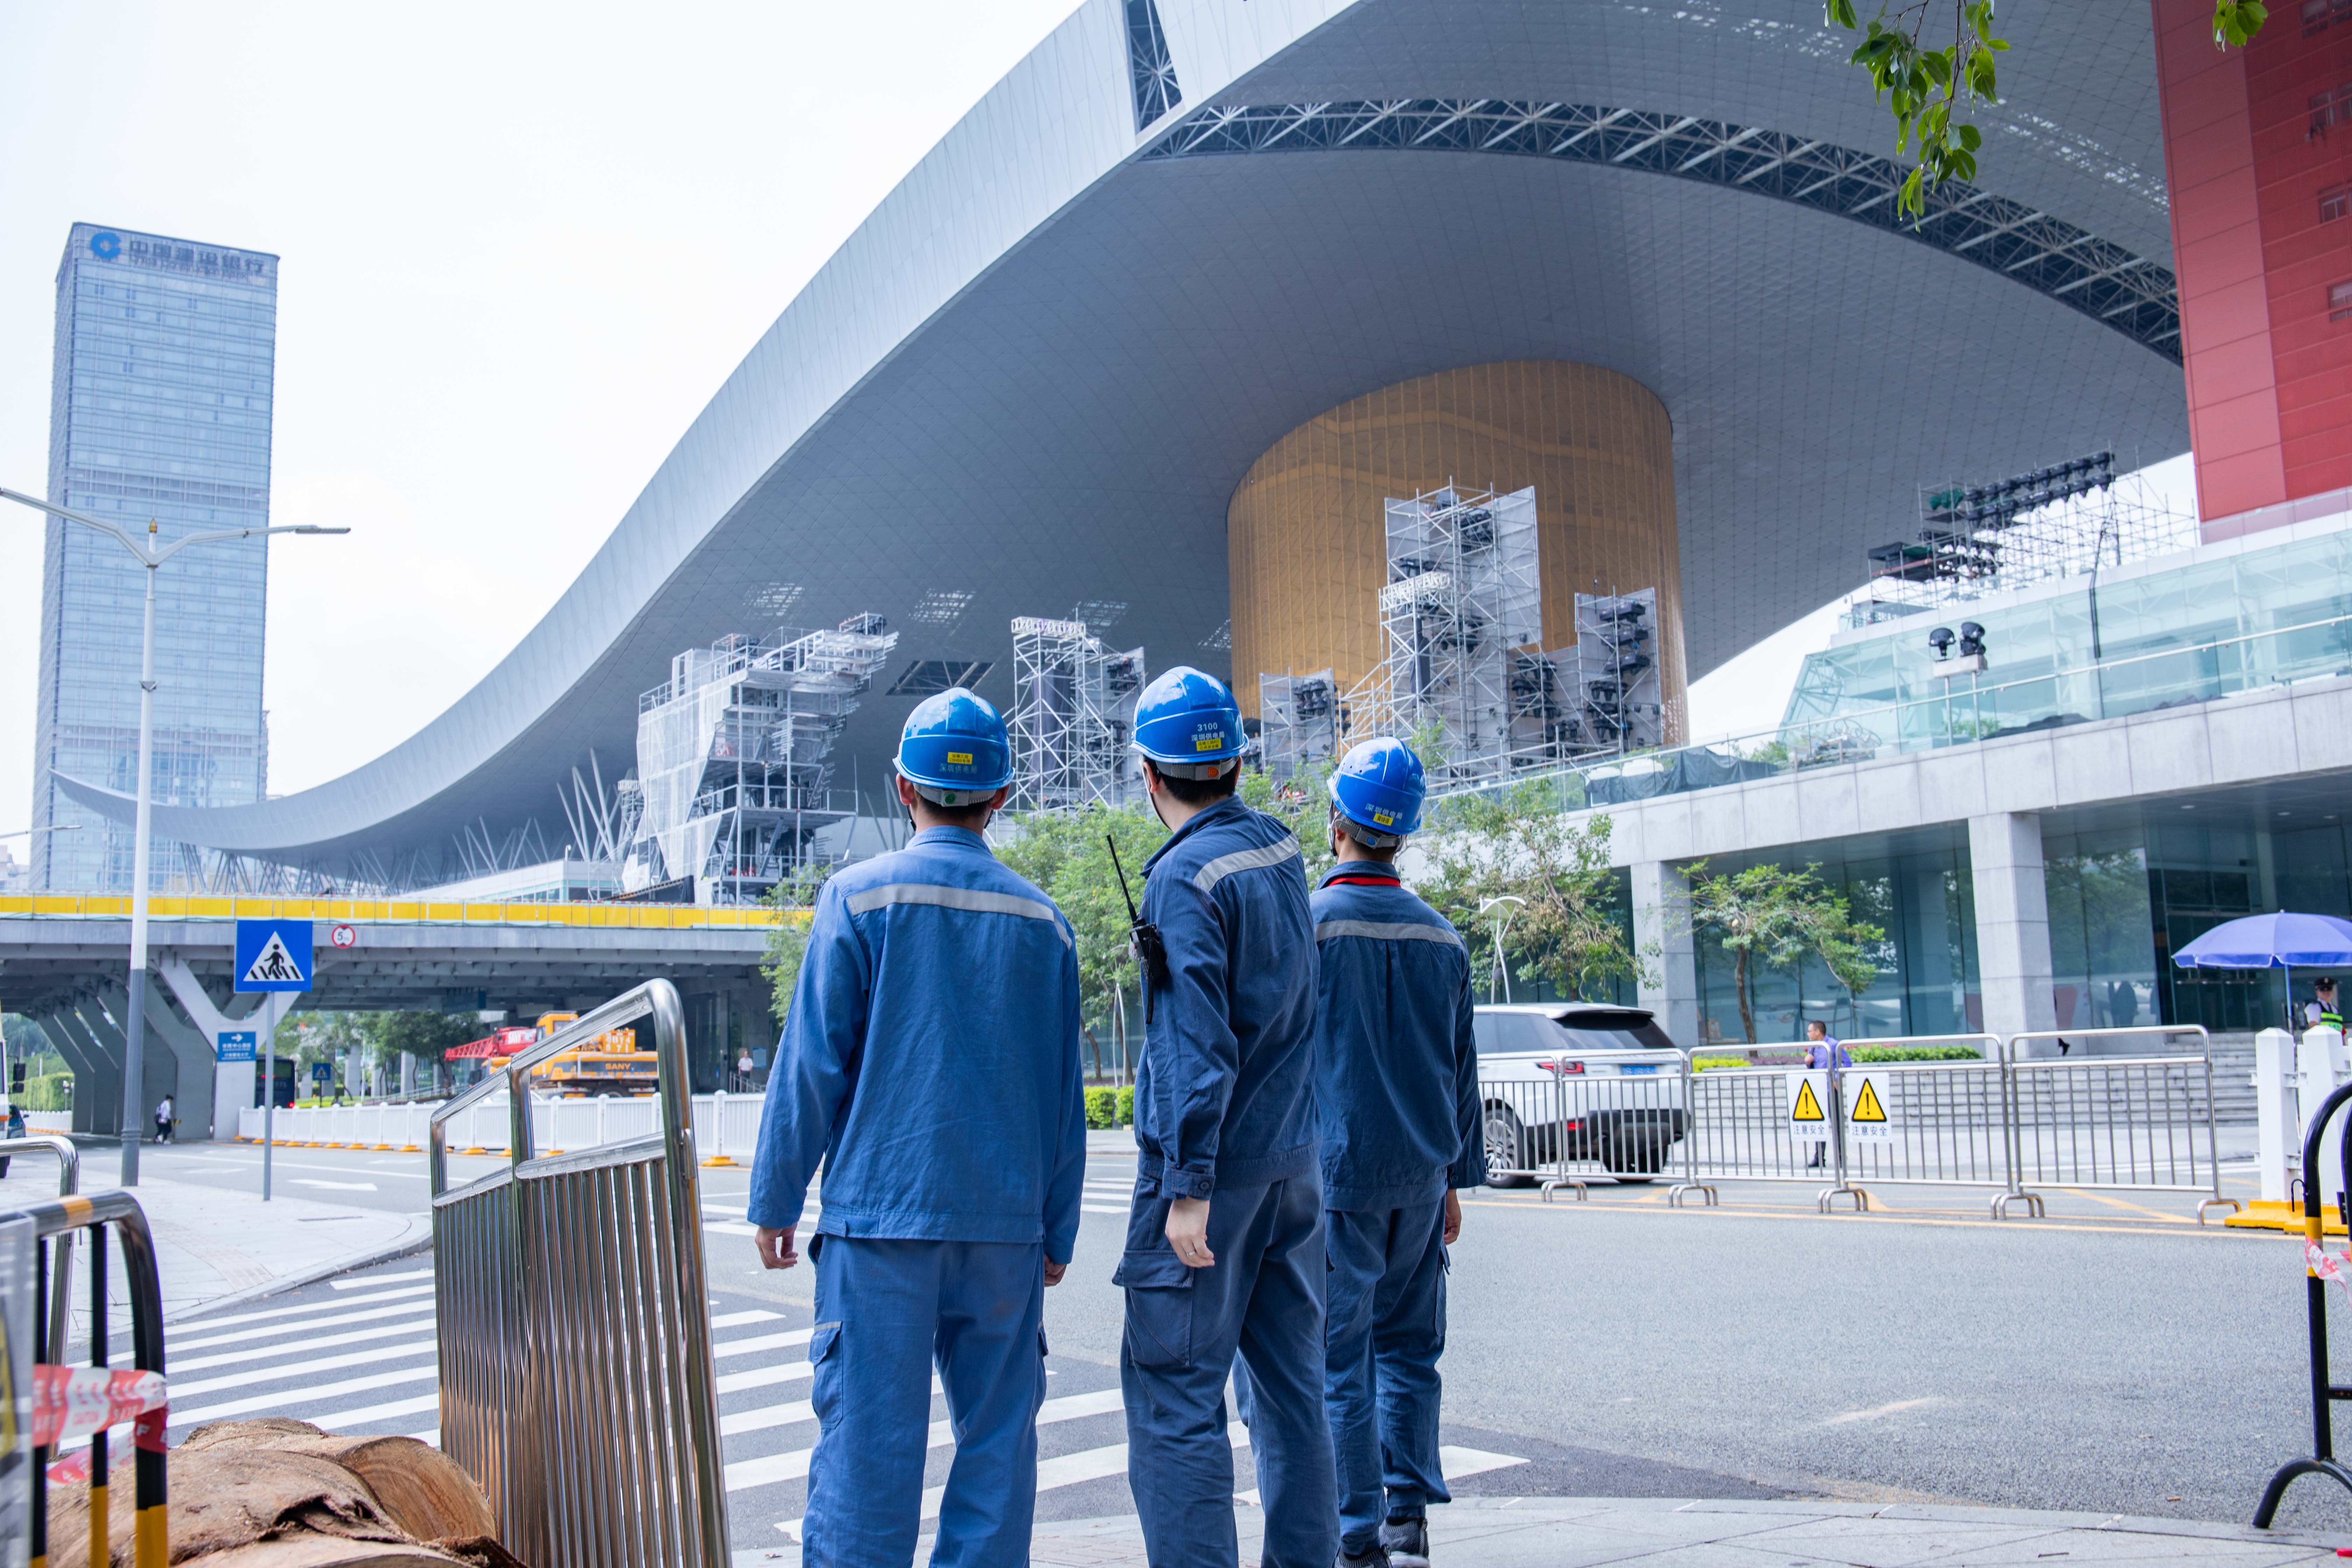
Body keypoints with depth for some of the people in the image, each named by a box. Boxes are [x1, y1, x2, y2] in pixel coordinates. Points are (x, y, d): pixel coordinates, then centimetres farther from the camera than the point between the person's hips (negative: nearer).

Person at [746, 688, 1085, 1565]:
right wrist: (1056, 1230, 16)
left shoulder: (859, 898, -3)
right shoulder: (1041, 921, 7)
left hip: (880, 1208, -3)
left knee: (870, 1434, 1)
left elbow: (812, 1064, -4)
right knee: (997, 1432, 9)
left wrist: (775, 1199, 4)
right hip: (1005, 1219, 3)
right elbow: (1063, 1096, 9)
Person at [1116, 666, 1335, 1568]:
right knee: (1291, 1383, 13)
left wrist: (1188, 1184, -20)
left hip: (1217, 1164, -8)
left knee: (1175, 1392, -2)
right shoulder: (1279, 849, 8)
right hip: (1292, 1156, 8)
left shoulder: (1184, 877, -15)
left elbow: (1194, 1044, -20)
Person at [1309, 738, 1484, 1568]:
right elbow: (1462, 1070, 13)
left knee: (1339, 1354, 1)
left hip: (1334, 1171, -5)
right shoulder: (1441, 936, 8)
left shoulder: (1306, 923, -9)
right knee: (1408, 1345, 13)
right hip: (1420, 1176, 5)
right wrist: (1453, 1177, 20)